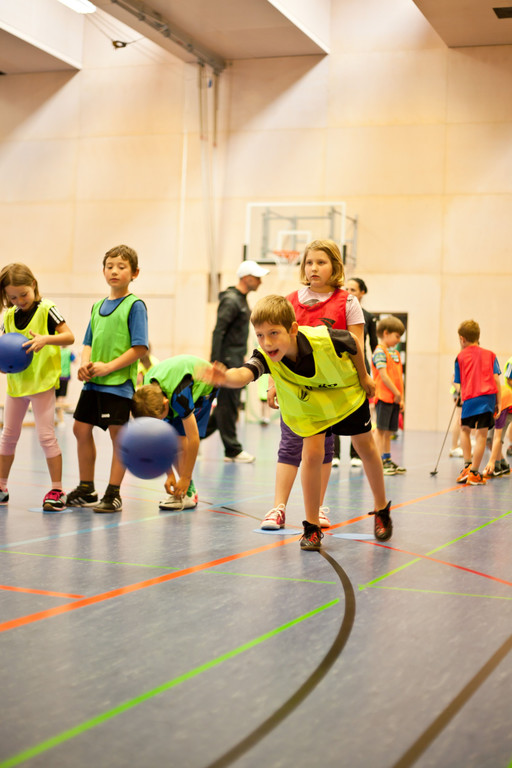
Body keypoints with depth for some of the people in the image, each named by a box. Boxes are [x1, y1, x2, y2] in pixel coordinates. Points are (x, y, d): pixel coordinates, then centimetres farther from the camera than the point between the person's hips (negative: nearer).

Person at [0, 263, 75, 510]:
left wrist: (46, 339, -30)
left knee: (46, 436, -7)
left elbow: (69, 336, -12)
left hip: (42, 382, -6)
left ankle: (57, 490, 0)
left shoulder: (46, 309, -9)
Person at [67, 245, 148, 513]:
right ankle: (86, 489, 25)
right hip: (93, 381, 7)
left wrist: (108, 367, -17)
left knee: (118, 435, -1)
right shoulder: (98, 306, 15)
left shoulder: (134, 305, -6)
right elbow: (89, 343, 18)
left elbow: (139, 347, -13)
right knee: (81, 430, 11)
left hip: (119, 382, -7)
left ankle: (113, 494, 8)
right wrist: (84, 363, -3)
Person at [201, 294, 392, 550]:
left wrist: (363, 376, -3)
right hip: (306, 408, 0)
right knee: (312, 454, -15)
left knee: (366, 447, 12)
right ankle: (312, 527, 1)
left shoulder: (325, 339, -39)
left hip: (347, 393, 0)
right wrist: (227, 378, -82)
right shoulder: (265, 357, -37)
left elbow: (354, 341, -16)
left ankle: (382, 509, 36)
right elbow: (244, 374, -60)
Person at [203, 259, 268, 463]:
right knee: (228, 405, -3)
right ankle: (232, 450, 1)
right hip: (227, 360, -10)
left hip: (235, 360, 10)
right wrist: (215, 362, -23)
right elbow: (218, 332, -19)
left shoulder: (241, 300, 16)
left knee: (229, 404, 12)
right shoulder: (231, 301, -14)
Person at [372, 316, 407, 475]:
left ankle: (387, 460, 17)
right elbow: (383, 375, -15)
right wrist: (396, 393, -13)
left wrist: (401, 398, 15)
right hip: (384, 397, -8)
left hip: (395, 399, 8)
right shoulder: (380, 351, -9)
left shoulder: (396, 353, 17)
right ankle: (379, 462, -3)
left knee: (389, 431, 12)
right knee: (381, 429, -5)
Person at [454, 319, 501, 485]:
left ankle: (467, 465, 14)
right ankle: (473, 473, -1)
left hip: (470, 399, 0)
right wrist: (499, 402, 5)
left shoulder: (461, 357, 11)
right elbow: (496, 379, 3)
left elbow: (460, 385, 10)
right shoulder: (489, 355, 12)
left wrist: (462, 402, 22)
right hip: (488, 397, 0)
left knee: (464, 428, 22)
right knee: (481, 434, 0)